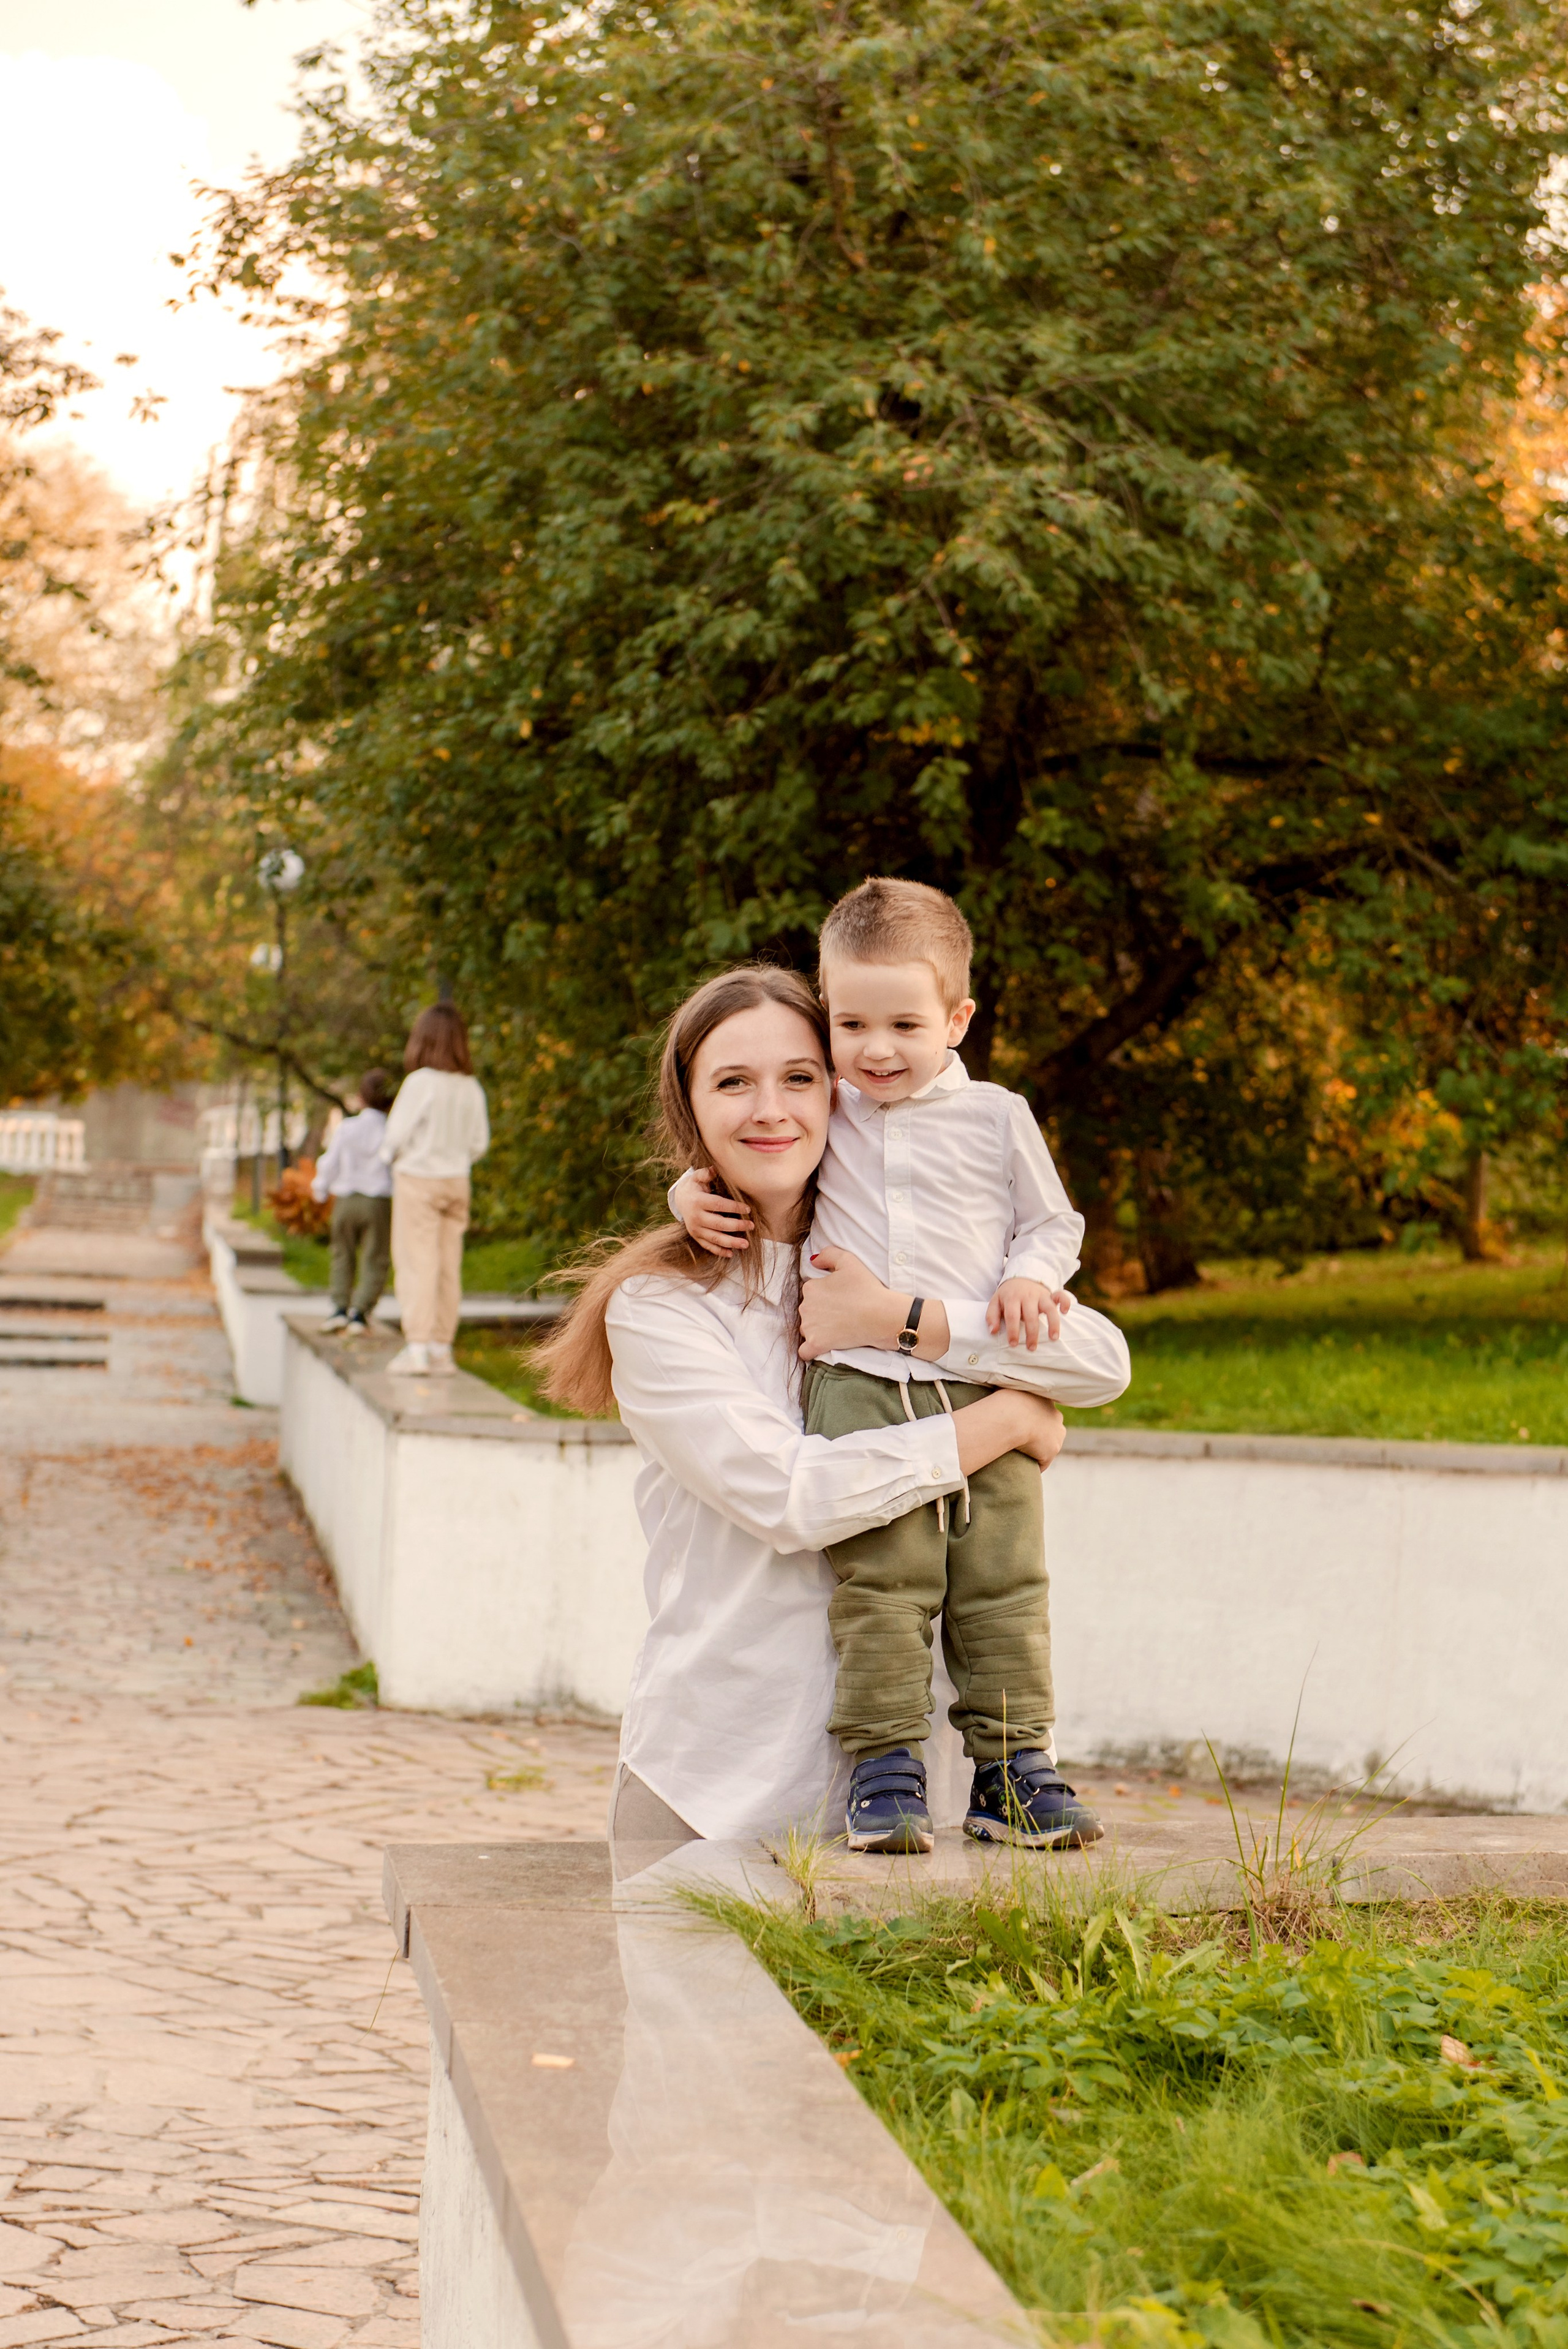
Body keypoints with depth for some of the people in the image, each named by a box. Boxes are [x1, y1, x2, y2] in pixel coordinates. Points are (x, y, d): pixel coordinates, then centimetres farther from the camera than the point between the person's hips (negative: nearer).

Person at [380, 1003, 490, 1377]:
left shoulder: (420, 1082, -15)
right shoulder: (472, 1088, -1)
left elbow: (397, 1134, -11)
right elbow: (480, 1143, 6)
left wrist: (390, 1155, 9)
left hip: (417, 1178, -5)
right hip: (457, 1180, 5)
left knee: (416, 1263, -2)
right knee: (448, 1266, 9)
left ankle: (417, 1346, -6)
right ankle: (442, 1347, 14)